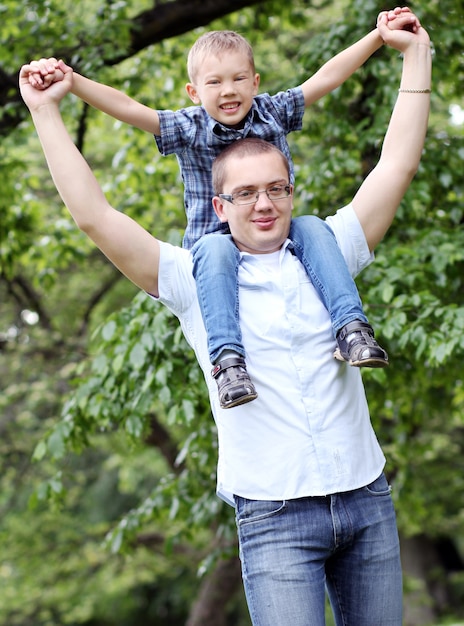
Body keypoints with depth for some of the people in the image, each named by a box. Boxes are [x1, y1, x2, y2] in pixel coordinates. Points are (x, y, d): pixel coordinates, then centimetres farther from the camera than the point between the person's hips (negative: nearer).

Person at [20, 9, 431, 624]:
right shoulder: (192, 279, 1)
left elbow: (397, 164, 9)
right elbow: (95, 216, -5)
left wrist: (415, 55, 9)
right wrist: (45, 112, -4)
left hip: (367, 499, 3)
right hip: (275, 519, -3)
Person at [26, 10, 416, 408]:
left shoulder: (274, 113, 3)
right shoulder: (188, 129, -3)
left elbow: (328, 77, 0)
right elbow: (124, 107, -13)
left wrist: (379, 35, -4)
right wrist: (70, 80, -26)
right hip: (216, 239, -2)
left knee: (311, 227, -25)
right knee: (216, 248, -35)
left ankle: (352, 328, -30)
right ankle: (228, 359, -42)